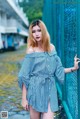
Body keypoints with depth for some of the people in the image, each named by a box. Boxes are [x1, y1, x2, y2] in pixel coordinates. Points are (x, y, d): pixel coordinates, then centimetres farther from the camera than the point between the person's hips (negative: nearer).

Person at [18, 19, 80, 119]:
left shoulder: (52, 48, 4)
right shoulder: (31, 51, -7)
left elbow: (58, 70, 10)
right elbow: (24, 76, -7)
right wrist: (24, 98, -9)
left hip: (49, 90, 3)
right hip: (35, 90, -2)